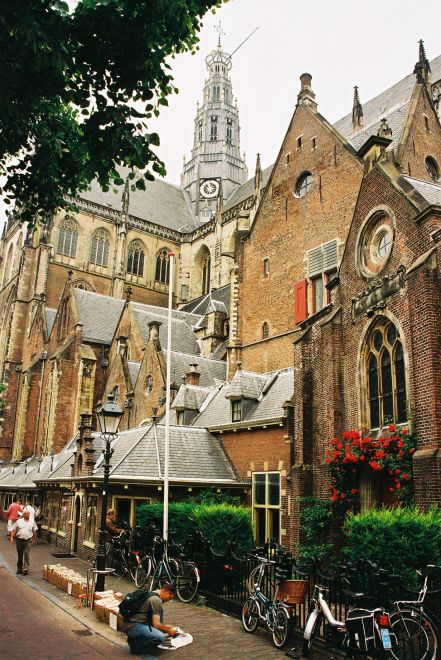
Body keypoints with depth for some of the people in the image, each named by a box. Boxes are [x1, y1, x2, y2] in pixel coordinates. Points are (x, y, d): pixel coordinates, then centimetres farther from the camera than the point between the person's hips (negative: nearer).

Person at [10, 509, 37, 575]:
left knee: (26, 555, -3)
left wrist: (34, 539, 14)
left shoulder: (32, 522, 6)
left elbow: (34, 531, 13)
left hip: (28, 540, 0)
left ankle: (25, 569, 4)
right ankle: (19, 568, 24)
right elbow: (13, 530, 5)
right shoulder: (18, 521, 4)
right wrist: (12, 537, -6)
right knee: (19, 555, 8)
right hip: (19, 540, 0)